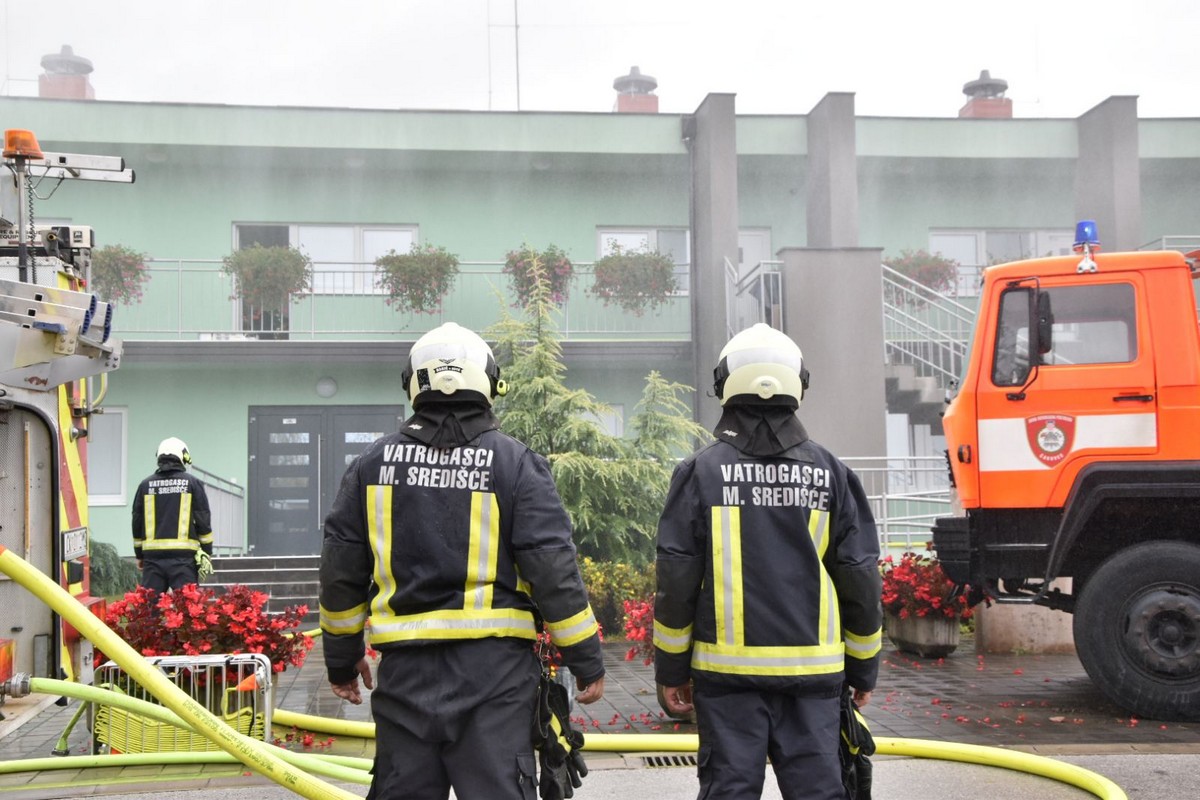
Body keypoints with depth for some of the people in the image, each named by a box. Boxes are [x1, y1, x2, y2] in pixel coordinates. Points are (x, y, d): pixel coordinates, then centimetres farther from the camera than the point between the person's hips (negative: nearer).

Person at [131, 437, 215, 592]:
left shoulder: (145, 485, 8)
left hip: (152, 556, 3)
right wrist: (207, 553, 9)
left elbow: (137, 522, 13)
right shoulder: (192, 483, 1)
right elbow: (204, 521, 1)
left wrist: (139, 555, 22)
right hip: (184, 556, -3)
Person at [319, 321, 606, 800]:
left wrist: (341, 659, 21)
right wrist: (586, 660, 2)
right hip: (494, 668, -3)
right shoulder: (515, 463, -4)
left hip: (405, 666, 3)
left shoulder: (374, 464, 6)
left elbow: (341, 570, 10)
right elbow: (553, 570, -7)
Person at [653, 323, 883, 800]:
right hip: (813, 670, 1)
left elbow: (676, 580, -3)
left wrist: (671, 669, 6)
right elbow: (860, 579, 4)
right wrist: (863, 668, 14)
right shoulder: (830, 473, 2)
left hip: (727, 668, -1)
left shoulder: (700, 472, -3)